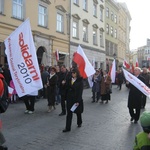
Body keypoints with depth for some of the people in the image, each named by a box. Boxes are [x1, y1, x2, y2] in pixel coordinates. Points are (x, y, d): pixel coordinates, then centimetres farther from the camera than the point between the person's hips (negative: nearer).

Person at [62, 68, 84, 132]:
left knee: (78, 112, 15)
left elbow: (80, 92, -13)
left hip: (77, 99, -4)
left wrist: (78, 101, -17)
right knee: (69, 113, 1)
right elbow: (67, 88, 8)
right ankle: (67, 128, 4)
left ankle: (79, 123, 40)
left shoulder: (80, 81, -9)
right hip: (70, 99, 4)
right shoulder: (70, 80, 6)